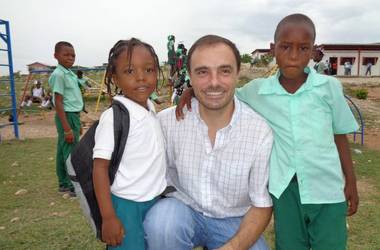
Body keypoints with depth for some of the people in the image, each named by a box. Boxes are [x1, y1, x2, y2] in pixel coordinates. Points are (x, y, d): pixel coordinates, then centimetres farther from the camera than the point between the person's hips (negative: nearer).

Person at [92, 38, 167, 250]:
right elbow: (100, 167, -17)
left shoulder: (151, 108, -1)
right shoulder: (113, 117, -20)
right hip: (127, 206, -7)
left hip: (155, 200, 7)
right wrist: (108, 217, -18)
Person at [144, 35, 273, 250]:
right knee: (161, 217, -31)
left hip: (234, 221, 1)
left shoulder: (261, 132, -17)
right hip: (183, 210, 0)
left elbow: (262, 205, -9)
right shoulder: (167, 121, -15)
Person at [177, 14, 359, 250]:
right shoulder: (257, 90, -6)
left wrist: (351, 182, 7)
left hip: (327, 186, 0)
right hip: (285, 188, 0)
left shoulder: (329, 87, -6)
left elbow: (340, 135, 2)